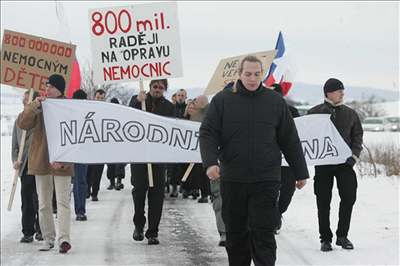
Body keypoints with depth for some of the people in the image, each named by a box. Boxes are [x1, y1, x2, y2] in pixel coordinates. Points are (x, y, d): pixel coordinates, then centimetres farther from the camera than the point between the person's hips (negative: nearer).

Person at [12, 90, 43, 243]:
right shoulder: (19, 121, 14)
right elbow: (15, 145, 15)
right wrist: (15, 161, 0)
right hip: (25, 166, 4)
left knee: (39, 200, 2)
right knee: (26, 201, 4)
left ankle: (40, 230, 17)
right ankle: (28, 232, 10)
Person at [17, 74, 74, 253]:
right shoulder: (39, 107, 6)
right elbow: (22, 123, -6)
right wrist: (34, 106, -20)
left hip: (62, 162, -4)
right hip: (40, 161, 4)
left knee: (63, 201, -7)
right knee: (44, 203, 9)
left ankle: (64, 238, -13)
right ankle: (48, 238, 17)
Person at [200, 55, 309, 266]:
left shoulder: (275, 101, 5)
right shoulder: (222, 100, 2)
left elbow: (290, 140, 10)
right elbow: (208, 133, 0)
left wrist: (301, 172, 12)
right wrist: (210, 162, -18)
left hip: (266, 180, -1)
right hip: (232, 180, 1)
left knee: (263, 232, -6)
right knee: (235, 233, 10)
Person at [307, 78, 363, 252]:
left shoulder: (350, 113, 10)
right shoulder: (315, 113, 2)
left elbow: (357, 135, 11)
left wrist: (354, 155, -3)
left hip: (344, 162, 2)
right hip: (322, 164, -2)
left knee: (349, 197, -6)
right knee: (323, 202, 2)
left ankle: (342, 236, 10)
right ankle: (325, 238, 12)